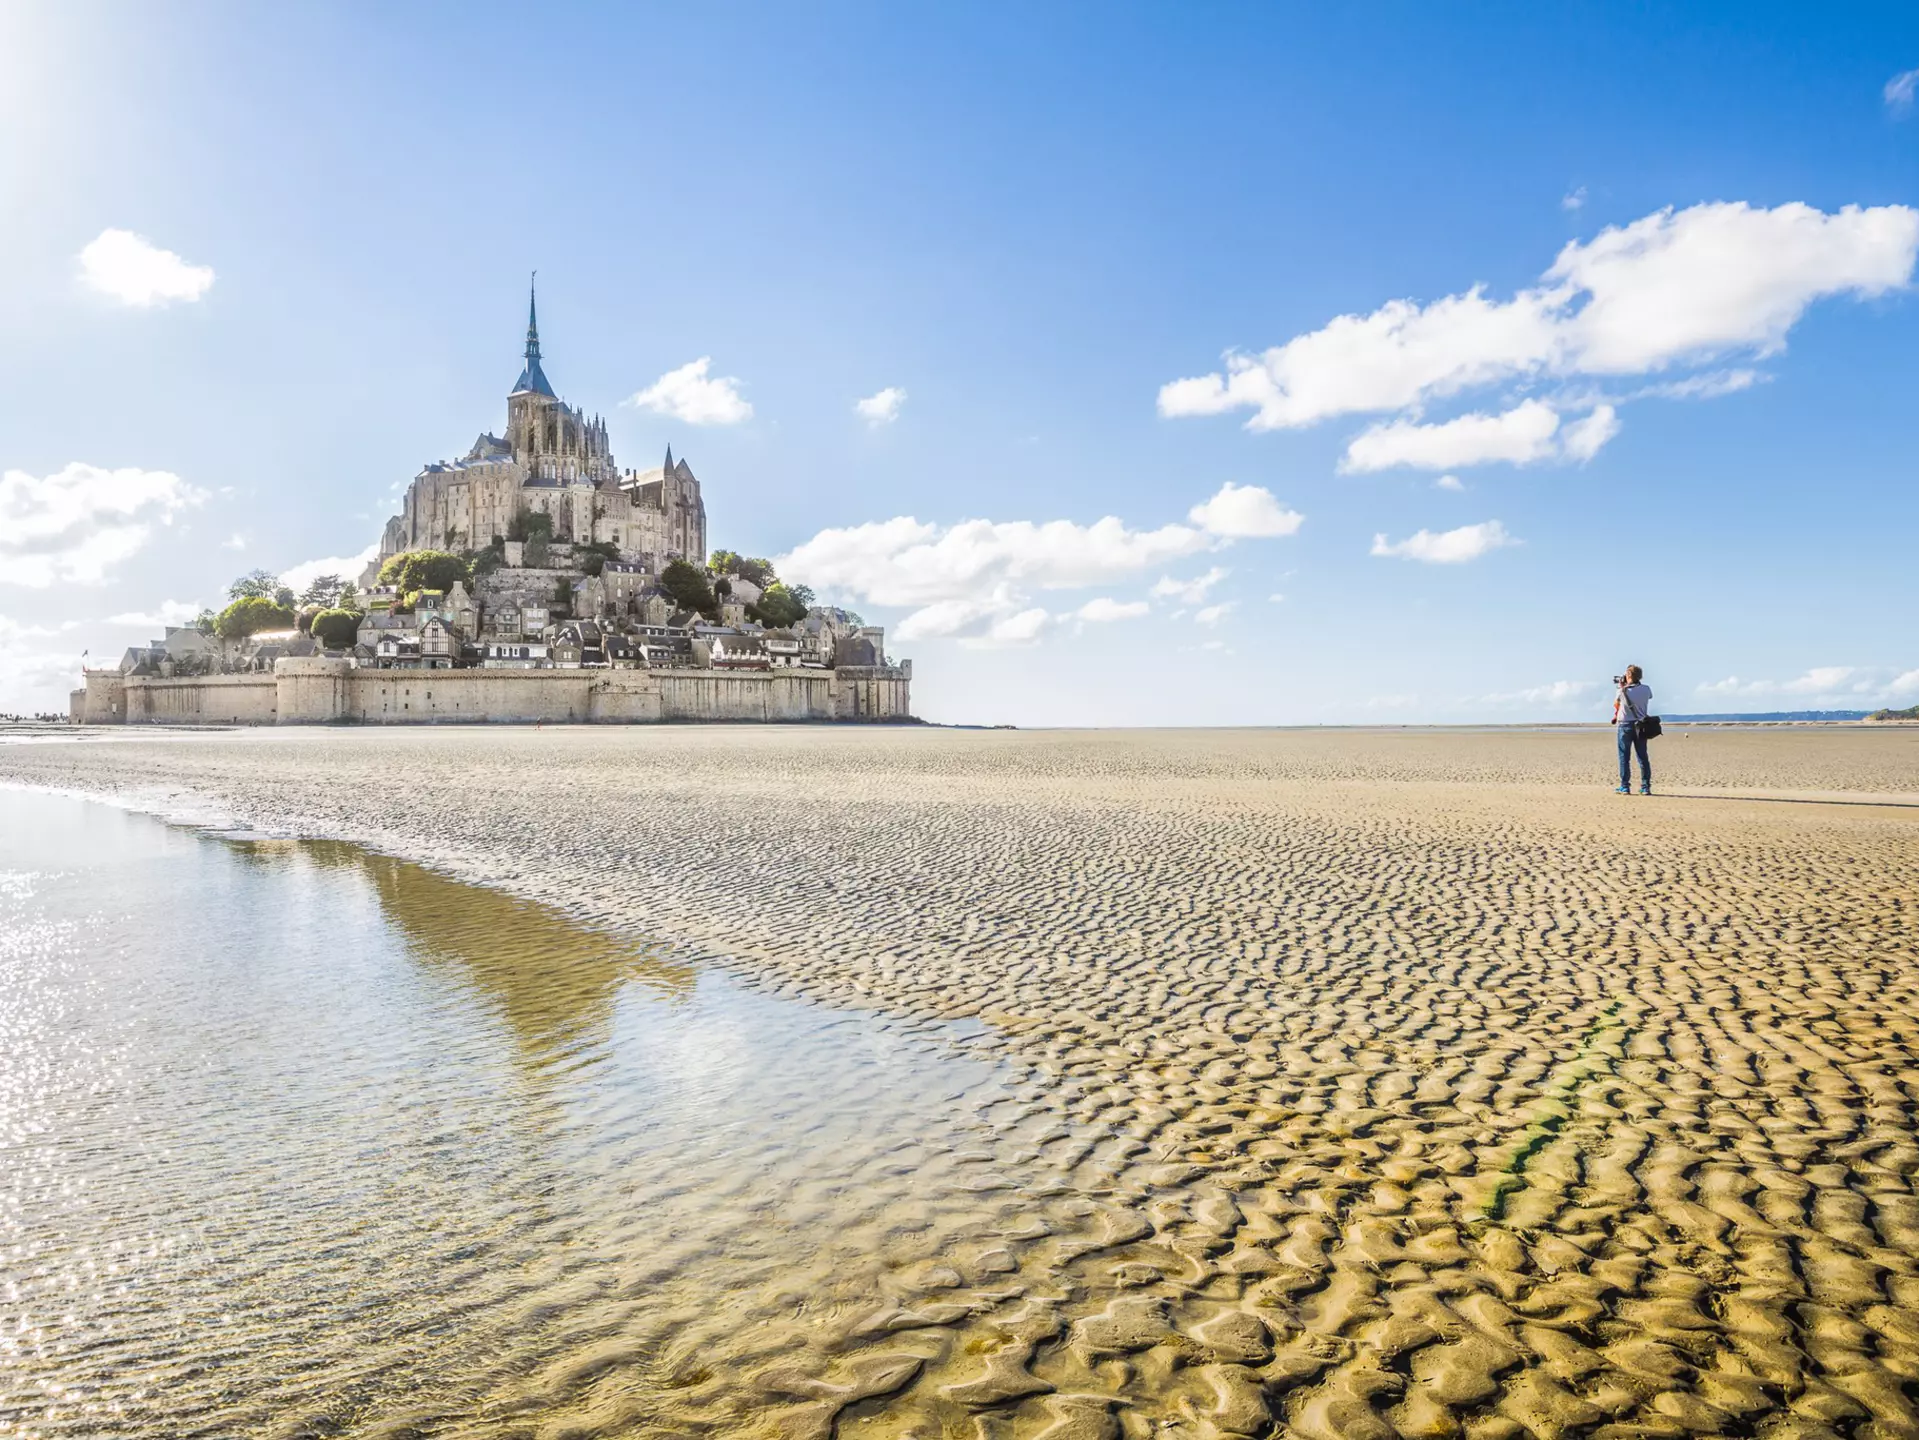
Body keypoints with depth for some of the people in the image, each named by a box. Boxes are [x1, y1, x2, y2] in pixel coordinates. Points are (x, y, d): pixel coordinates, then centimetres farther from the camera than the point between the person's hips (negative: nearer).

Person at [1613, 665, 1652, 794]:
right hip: (1641, 726, 3)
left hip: (1625, 725, -3)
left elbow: (1616, 705, 5)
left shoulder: (1623, 690, -12)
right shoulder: (1646, 689, -3)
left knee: (1624, 757, 2)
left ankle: (1625, 787, 0)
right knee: (1643, 757, 9)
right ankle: (1646, 787, 8)